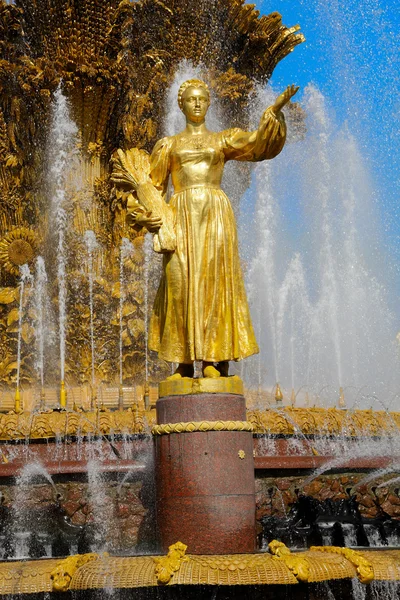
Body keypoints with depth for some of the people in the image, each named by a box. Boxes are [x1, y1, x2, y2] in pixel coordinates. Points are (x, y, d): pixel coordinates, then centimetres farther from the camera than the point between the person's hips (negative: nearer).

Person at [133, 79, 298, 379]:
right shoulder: (169, 145, 20)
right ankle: (184, 361, -8)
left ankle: (217, 359, -11)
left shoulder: (223, 140, 18)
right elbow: (153, 187, 17)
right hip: (182, 215, 1)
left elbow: (257, 143, 2)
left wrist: (274, 111, -11)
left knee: (216, 281, -11)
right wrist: (146, 215, -1)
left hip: (216, 214, 0)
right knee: (181, 283, -10)